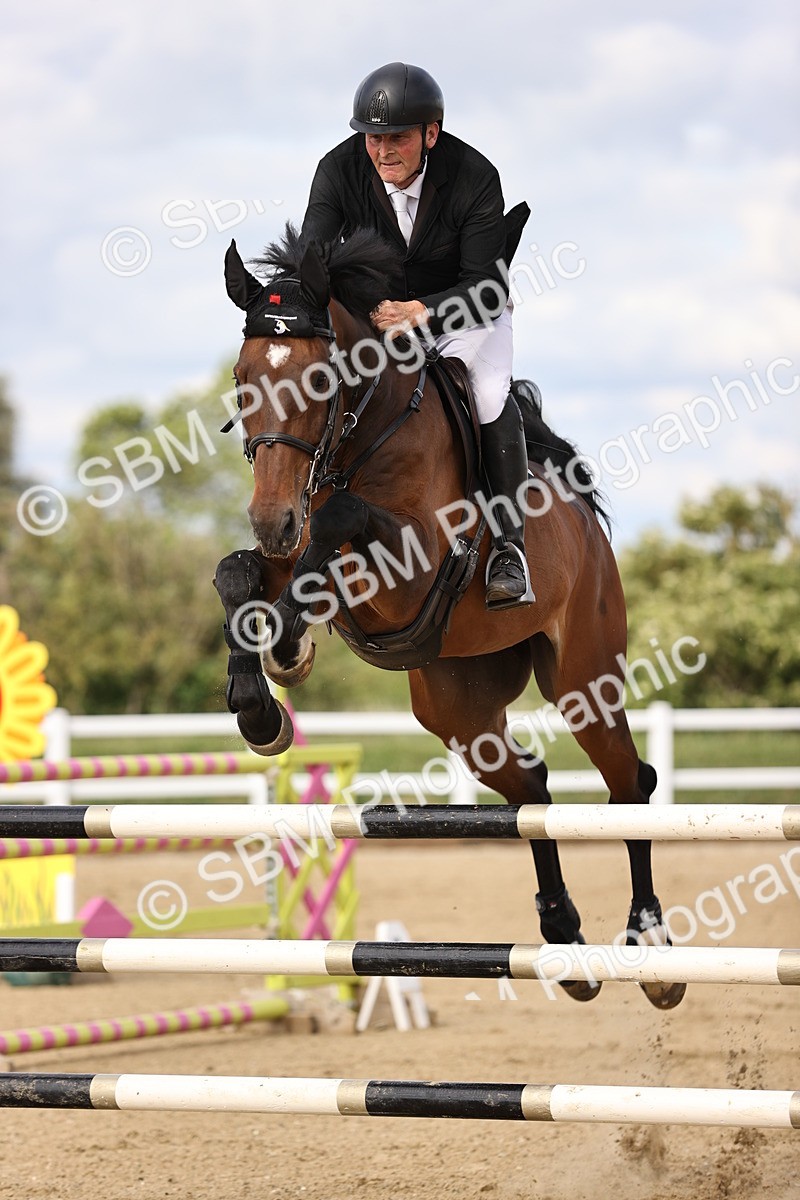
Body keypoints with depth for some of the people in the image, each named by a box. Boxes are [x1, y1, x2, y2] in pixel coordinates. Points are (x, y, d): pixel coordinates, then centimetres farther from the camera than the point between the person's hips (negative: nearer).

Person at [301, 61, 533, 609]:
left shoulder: (475, 178, -25)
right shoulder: (339, 170, -18)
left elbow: (488, 285, -27)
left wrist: (424, 313, -45)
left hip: (463, 311, -3)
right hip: (373, 311, 3)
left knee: (489, 395, -30)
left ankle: (510, 547, -19)